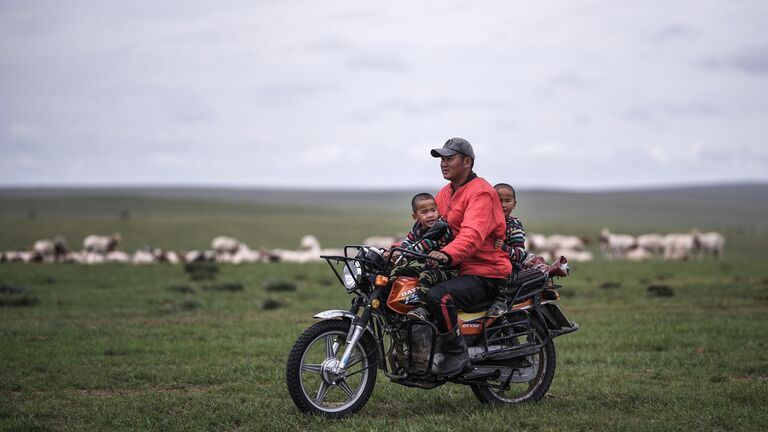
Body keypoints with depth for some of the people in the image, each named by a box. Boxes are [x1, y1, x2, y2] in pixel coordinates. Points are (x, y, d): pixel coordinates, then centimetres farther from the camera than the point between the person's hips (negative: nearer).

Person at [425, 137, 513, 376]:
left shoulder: (481, 192, -13)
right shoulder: (445, 193, 17)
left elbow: (472, 234, -29)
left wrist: (448, 254, -47)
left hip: (486, 274, -10)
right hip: (458, 268, 10)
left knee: (438, 296, -33)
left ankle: (457, 353, -18)